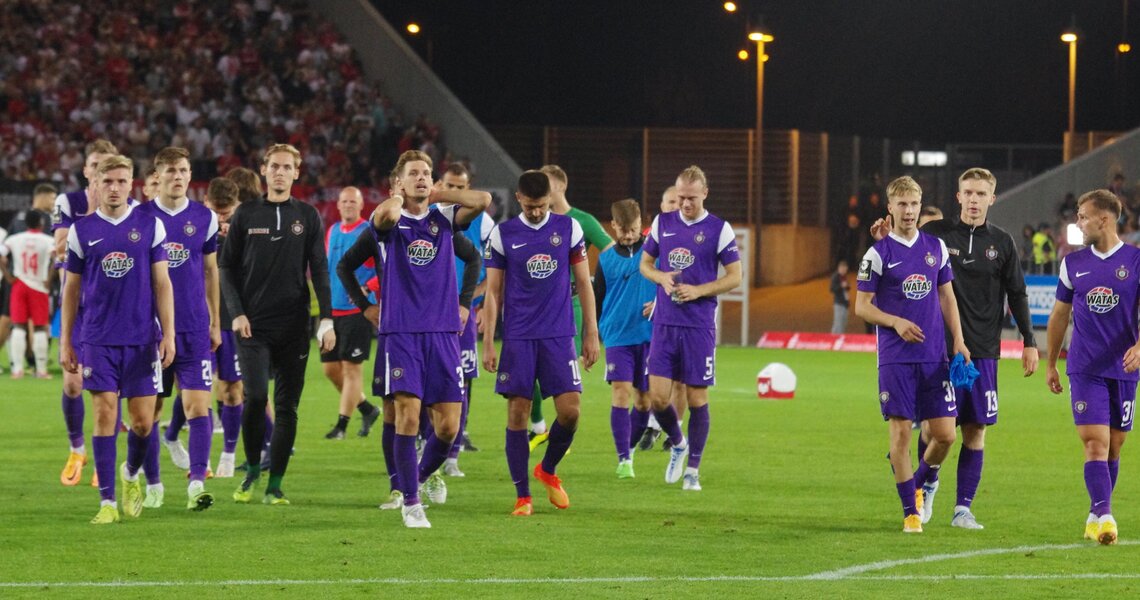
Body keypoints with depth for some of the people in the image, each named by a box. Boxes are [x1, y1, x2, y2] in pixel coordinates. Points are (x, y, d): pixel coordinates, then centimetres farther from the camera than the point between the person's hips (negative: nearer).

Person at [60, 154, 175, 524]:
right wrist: (65, 342, 7)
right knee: (105, 416, -5)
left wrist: (168, 334, -3)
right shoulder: (82, 231, 4)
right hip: (98, 341, 0)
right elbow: (72, 288, 10)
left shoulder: (150, 226, 3)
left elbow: (162, 283, 4)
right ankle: (107, 502, -2)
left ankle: (131, 474, 31)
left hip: (142, 340, 0)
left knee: (143, 420, 1)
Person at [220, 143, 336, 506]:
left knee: (287, 406, 0)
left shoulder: (307, 216, 7)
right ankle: (252, 470, 7)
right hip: (253, 324, -1)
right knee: (255, 396, -14)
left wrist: (326, 319, -4)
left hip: (294, 326, 1)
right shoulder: (246, 214, 6)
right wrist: (237, 313, -5)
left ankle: (275, 485, 7)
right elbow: (228, 266, 7)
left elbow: (319, 270, 6)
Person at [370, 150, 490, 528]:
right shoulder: (390, 221, 2)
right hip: (401, 331, -3)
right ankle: (410, 501, -3)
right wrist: (398, 197, -3)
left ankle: (427, 473, 30)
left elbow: (483, 200, -5)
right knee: (407, 414, -13)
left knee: (448, 424, -1)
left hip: (443, 332, 3)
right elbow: (386, 214, -24)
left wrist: (436, 195, 2)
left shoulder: (444, 219, 11)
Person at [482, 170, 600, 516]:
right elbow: (493, 292, 4)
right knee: (517, 413, -2)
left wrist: (591, 334, 5)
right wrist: (488, 344, -1)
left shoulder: (569, 228, 4)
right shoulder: (503, 235, 1)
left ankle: (547, 471, 20)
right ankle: (522, 496, 6)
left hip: (559, 336, 1)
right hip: (517, 338, -1)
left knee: (570, 409, -8)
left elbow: (583, 283, 9)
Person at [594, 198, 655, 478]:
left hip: (650, 336, 0)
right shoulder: (606, 259, 6)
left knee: (644, 399, 5)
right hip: (617, 337, 0)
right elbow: (595, 302, 12)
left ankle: (630, 446, 28)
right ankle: (624, 459, -10)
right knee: (620, 392, -12)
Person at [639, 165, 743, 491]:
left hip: (699, 326, -3)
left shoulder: (719, 229, -3)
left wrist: (698, 290, -14)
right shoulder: (662, 223, 7)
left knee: (697, 398, 1)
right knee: (657, 397, -5)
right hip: (664, 324, 3)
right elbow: (645, 263, 16)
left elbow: (734, 276, -1)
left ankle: (692, 470, 13)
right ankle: (678, 444, 25)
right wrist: (662, 278, -6)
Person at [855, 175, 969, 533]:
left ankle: (919, 485, 26)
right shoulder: (878, 253, -2)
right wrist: (896, 322, -15)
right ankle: (910, 511, 4)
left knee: (945, 434, -1)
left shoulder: (936, 247, 10)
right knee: (901, 431, -5)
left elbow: (946, 296, 16)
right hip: (896, 357, -3)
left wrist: (958, 341, 8)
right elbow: (862, 306, 0)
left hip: (934, 356, 3)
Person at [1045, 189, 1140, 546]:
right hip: (1084, 369, 0)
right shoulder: (1072, 264, 7)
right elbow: (1059, 315, 16)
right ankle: (1103, 515, -23)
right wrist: (1050, 364, 18)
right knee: (1094, 442, -13)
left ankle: (1096, 516, 20)